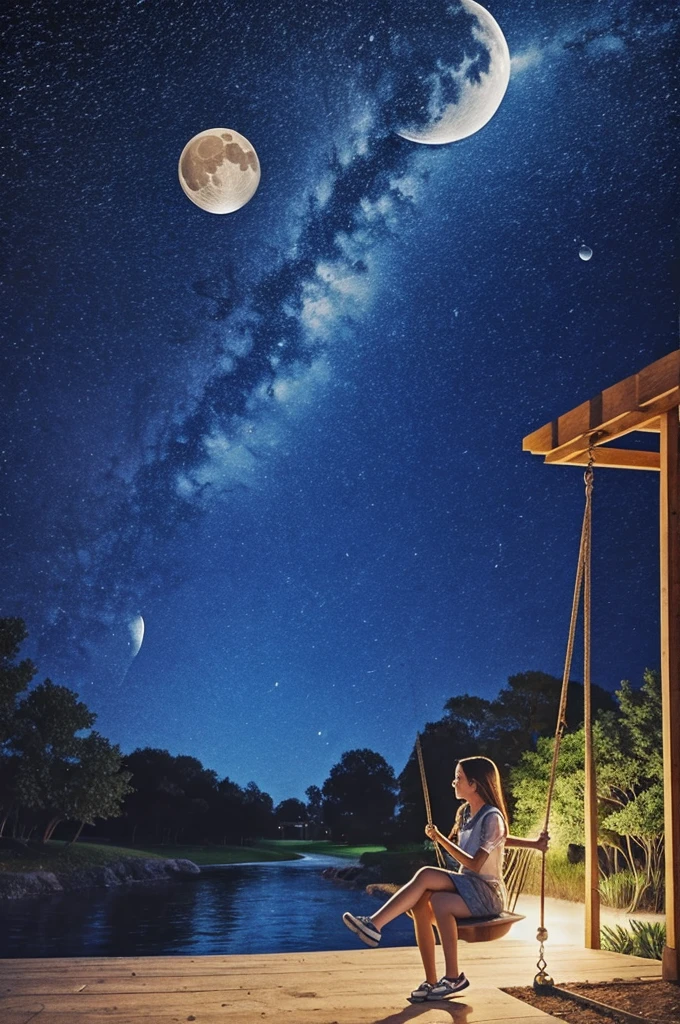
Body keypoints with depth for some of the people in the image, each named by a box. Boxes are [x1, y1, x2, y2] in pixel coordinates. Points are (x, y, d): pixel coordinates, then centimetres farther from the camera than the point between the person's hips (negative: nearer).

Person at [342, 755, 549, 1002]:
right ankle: (431, 982, -21)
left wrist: (441, 839, -19)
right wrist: (531, 844, 13)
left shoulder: (491, 818, -12)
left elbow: (474, 865, -18)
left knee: (427, 875, -32)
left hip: (486, 894, -7)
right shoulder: (465, 813, 13)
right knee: (420, 902, -25)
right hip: (465, 890, 7)